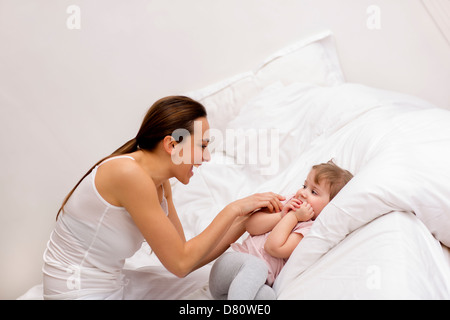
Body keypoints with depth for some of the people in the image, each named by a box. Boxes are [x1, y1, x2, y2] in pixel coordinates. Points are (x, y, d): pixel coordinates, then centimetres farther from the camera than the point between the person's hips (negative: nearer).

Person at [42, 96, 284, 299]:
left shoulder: (160, 184, 2)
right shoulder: (129, 174, -23)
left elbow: (186, 259, 1)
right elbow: (180, 264, -20)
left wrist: (248, 217, -1)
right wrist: (233, 210, -15)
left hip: (112, 286, 8)